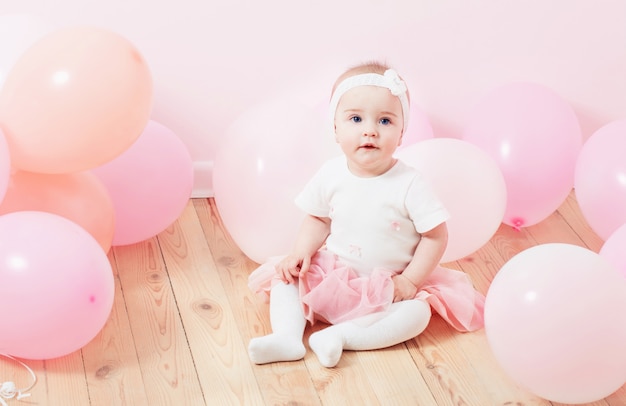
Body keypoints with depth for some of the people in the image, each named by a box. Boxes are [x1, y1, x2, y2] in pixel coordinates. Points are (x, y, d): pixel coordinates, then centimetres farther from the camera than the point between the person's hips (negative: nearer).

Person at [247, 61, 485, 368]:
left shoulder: (409, 184, -19)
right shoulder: (330, 176, -9)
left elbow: (436, 236, -13)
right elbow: (318, 219, 6)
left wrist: (410, 281, -17)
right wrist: (302, 252, -11)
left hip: (389, 285, -3)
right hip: (333, 275, 3)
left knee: (418, 313, -28)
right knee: (286, 277, -12)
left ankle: (341, 335, -31)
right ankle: (287, 336, -25)